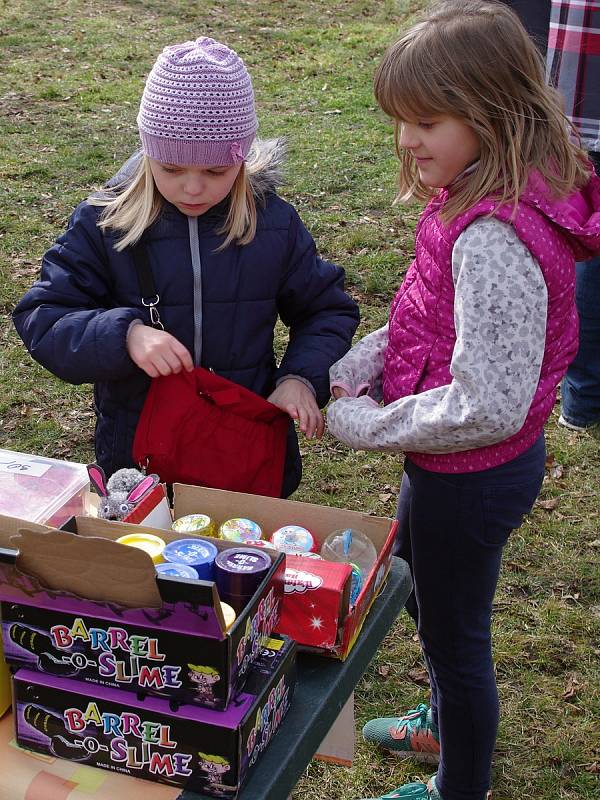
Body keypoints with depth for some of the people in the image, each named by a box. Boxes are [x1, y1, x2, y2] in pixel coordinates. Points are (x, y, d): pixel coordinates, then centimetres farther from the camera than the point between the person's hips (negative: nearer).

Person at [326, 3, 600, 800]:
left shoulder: (494, 238, -33)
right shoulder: (477, 200, -3)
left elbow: (487, 406, -33)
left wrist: (366, 425, -21)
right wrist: (346, 371, -3)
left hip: (470, 477, -10)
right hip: (452, 467, 10)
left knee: (454, 634, 15)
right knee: (424, 597, 32)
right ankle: (448, 722, 58)